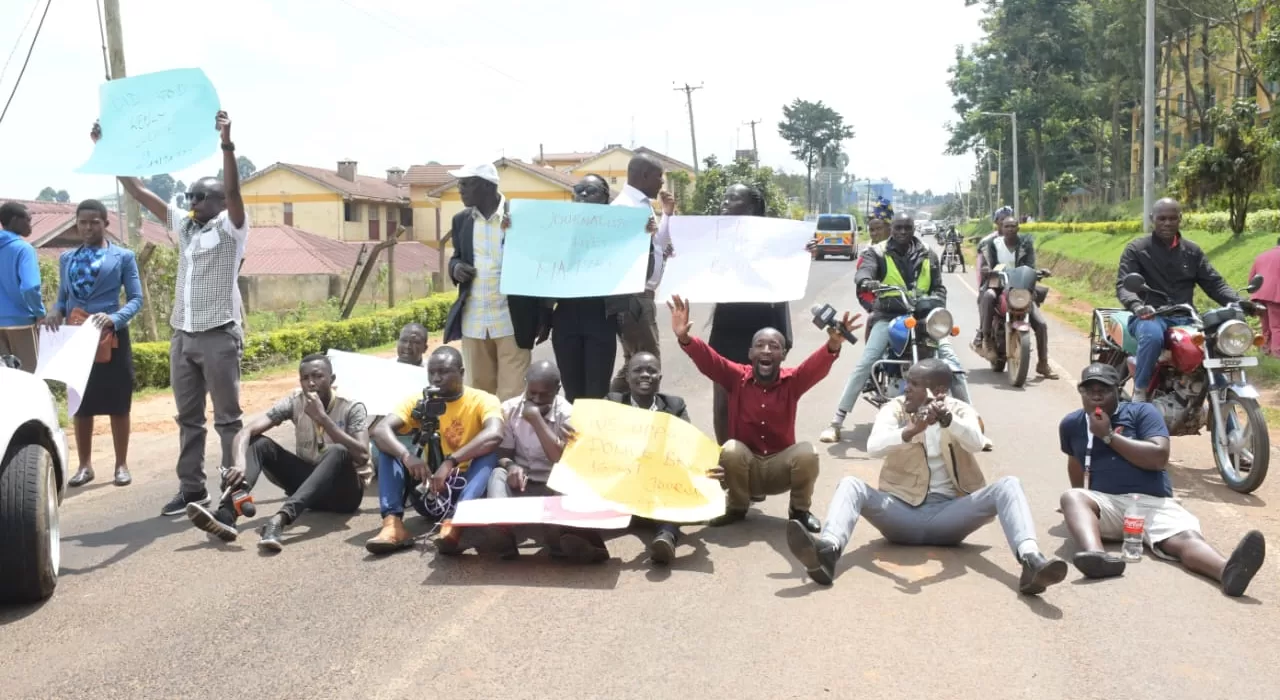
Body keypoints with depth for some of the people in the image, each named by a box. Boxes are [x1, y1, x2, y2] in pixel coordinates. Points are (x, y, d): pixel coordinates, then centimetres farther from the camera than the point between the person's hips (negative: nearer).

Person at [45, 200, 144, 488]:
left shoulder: (123, 257, 0)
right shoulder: (66, 259, 12)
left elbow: (136, 298, -5)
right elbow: (63, 297, 14)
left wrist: (115, 318, -22)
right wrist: (56, 312, -9)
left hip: (111, 337, -4)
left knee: (118, 404, 3)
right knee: (81, 404, 9)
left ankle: (121, 465, 13)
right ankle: (85, 466, 19)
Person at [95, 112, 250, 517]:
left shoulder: (231, 227, -2)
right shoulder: (184, 226, 15)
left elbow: (233, 190, -20)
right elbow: (138, 191, 17)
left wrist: (227, 144, -33)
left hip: (219, 335, -7)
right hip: (182, 335, 7)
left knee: (227, 417, -1)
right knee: (188, 418, 10)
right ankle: (192, 488, 16)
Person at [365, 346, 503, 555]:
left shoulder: (482, 400, -8)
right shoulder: (419, 400, 1)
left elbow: (494, 435, -31)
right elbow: (380, 430, -16)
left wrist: (450, 462, -42)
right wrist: (407, 456, -36)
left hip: (465, 488, -3)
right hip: (429, 491, 3)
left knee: (489, 451, -29)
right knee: (388, 446, -13)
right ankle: (393, 524, -32)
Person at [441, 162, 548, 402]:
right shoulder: (461, 220, 10)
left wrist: (544, 317, -5)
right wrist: (456, 267, -4)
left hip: (512, 322, -5)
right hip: (472, 321, 5)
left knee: (512, 396, -4)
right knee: (478, 393, 10)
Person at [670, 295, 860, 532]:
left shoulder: (792, 381, -8)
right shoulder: (737, 377, -7)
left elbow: (817, 366, -27)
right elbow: (708, 360, -21)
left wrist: (833, 344, -49)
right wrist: (684, 338, -42)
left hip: (781, 464, 0)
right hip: (743, 463, 0)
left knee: (807, 453, -28)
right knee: (730, 450, -31)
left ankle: (800, 510, 1)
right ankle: (737, 507, -2)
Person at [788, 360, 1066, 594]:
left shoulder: (961, 410, 5)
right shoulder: (894, 409, 4)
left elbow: (976, 443, -18)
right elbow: (874, 447, -18)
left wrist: (947, 419, -37)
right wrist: (911, 430, -36)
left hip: (949, 512, 0)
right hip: (902, 511, 0)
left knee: (1008, 485, -21)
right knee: (850, 484, -26)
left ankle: (1031, 560, -44)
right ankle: (828, 551, -53)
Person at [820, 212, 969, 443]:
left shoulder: (927, 255, 12)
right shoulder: (878, 253, 2)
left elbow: (939, 287, 16)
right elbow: (864, 269, -19)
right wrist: (866, 281, -44)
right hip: (888, 315, -3)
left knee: (952, 361, -9)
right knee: (865, 364, -18)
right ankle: (836, 422, -15)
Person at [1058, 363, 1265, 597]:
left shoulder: (1141, 412, 8)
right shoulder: (1071, 424, 15)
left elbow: (1159, 457, -8)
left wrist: (1109, 436, -7)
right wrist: (1084, 504, 30)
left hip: (1152, 502, -1)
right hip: (1105, 503, 1)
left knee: (1185, 537, -33)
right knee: (1072, 498, -34)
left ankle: (1228, 571, -66)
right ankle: (1096, 555, -64)